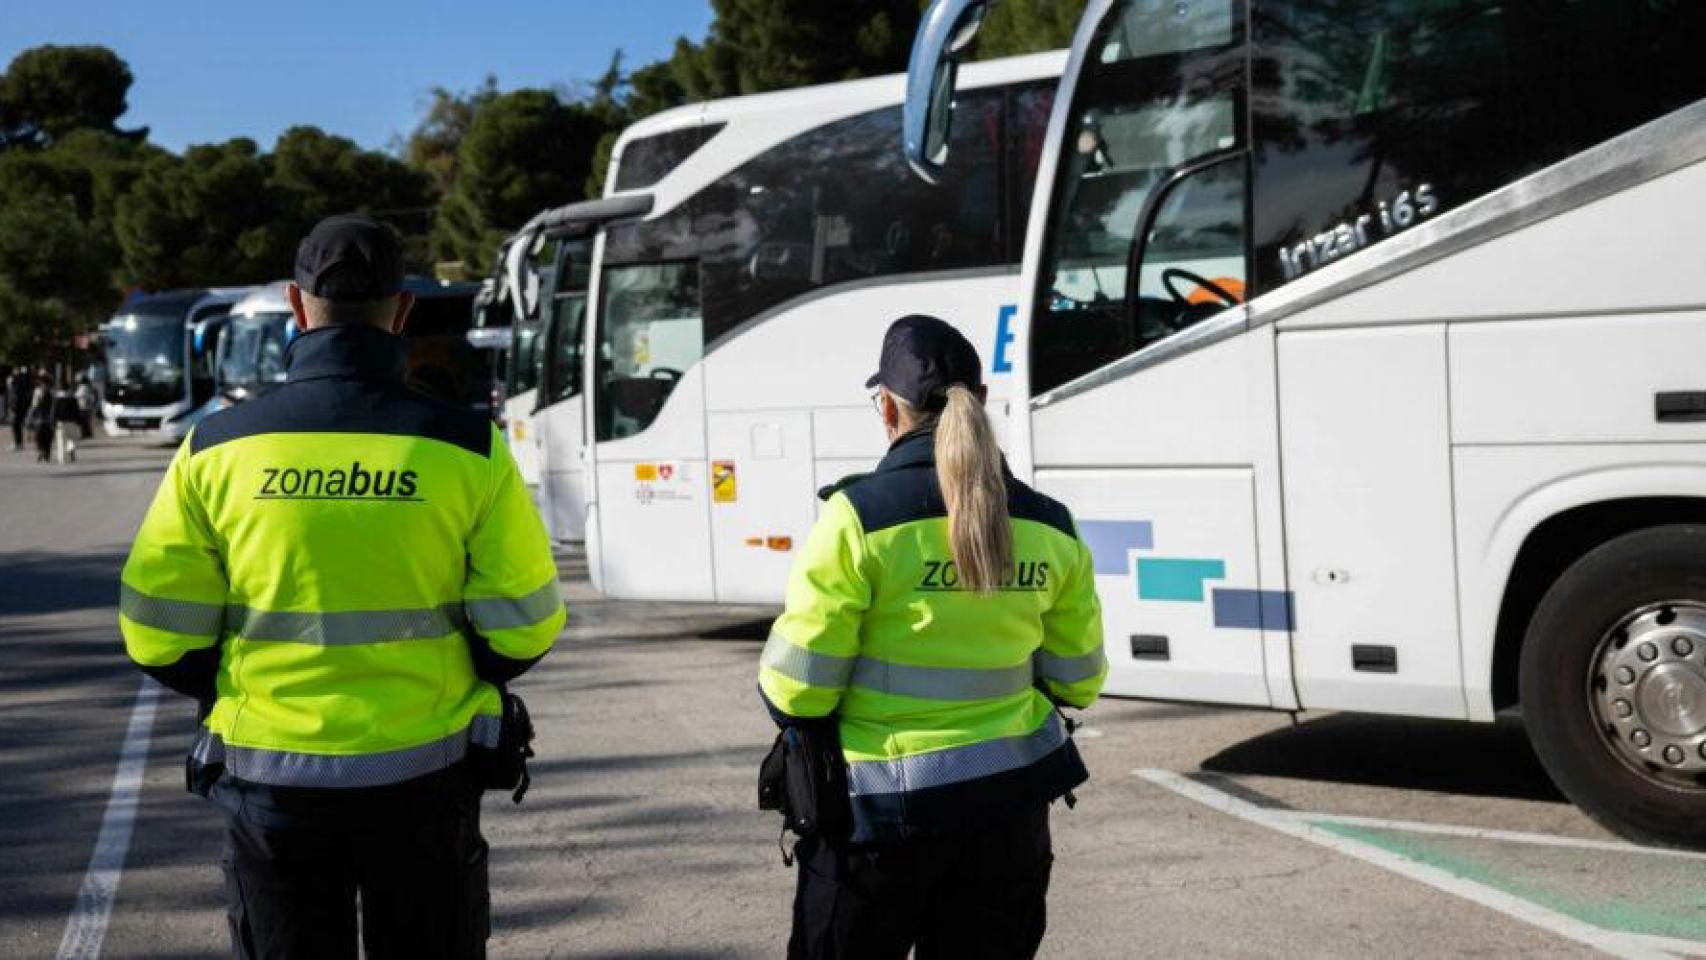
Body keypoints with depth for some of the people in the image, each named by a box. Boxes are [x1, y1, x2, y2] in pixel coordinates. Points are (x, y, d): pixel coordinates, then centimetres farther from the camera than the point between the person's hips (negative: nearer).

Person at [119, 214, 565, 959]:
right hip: (423, 776, 0)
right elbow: (524, 624, -6)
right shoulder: (467, 448, -9)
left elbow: (158, 633, -3)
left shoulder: (215, 449, -6)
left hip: (269, 777, 1)